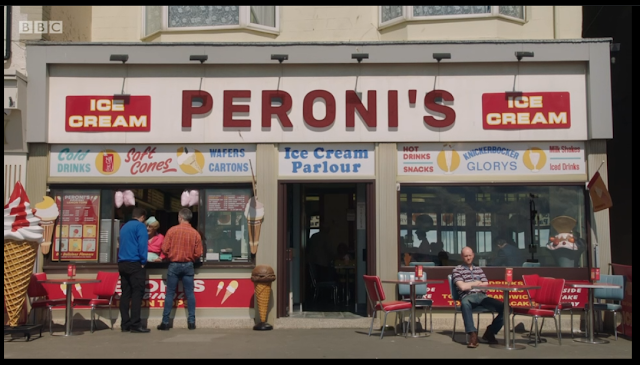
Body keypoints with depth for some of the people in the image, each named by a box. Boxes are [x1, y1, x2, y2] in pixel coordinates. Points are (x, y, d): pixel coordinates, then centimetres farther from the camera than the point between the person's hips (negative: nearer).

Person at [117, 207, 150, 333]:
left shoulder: (124, 227, 20)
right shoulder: (140, 226, -4)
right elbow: (142, 244, -13)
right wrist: (143, 261, -7)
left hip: (122, 263, 8)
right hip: (135, 263, -7)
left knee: (125, 294, 7)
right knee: (137, 294, -7)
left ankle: (125, 324, 6)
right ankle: (135, 324, -11)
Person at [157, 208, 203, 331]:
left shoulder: (172, 230, -7)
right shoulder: (195, 233, -3)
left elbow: (165, 249, -6)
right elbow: (198, 253, -3)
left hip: (174, 265, -1)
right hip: (188, 265, 1)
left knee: (170, 294, 4)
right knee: (190, 294, 6)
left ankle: (165, 322, 6)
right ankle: (191, 321, 5)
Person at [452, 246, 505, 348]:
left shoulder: (479, 269, 25)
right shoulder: (457, 270, 9)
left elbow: (486, 286, 14)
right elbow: (462, 287, -5)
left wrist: (469, 285, 1)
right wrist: (476, 283, 7)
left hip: (482, 296, 5)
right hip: (468, 296, -5)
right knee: (465, 304, -45)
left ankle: (490, 332, 0)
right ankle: (473, 335, -41)